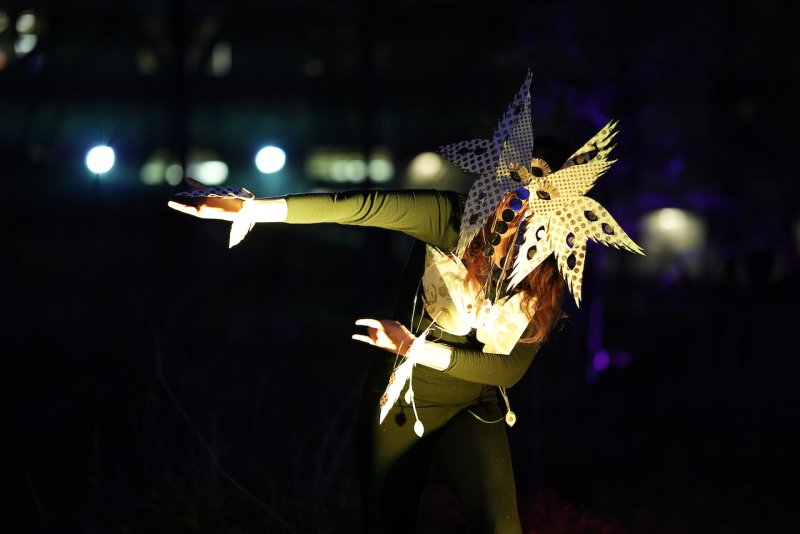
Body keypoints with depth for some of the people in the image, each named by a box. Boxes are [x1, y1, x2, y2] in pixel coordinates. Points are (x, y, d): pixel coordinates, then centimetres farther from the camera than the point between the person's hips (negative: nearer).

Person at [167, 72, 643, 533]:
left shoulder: (551, 280, -14)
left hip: (469, 412, 1)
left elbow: (510, 368, -11)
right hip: (397, 400, 0)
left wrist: (417, 348, -23)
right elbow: (365, 206, -33)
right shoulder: (452, 219, -21)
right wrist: (254, 208, -43)